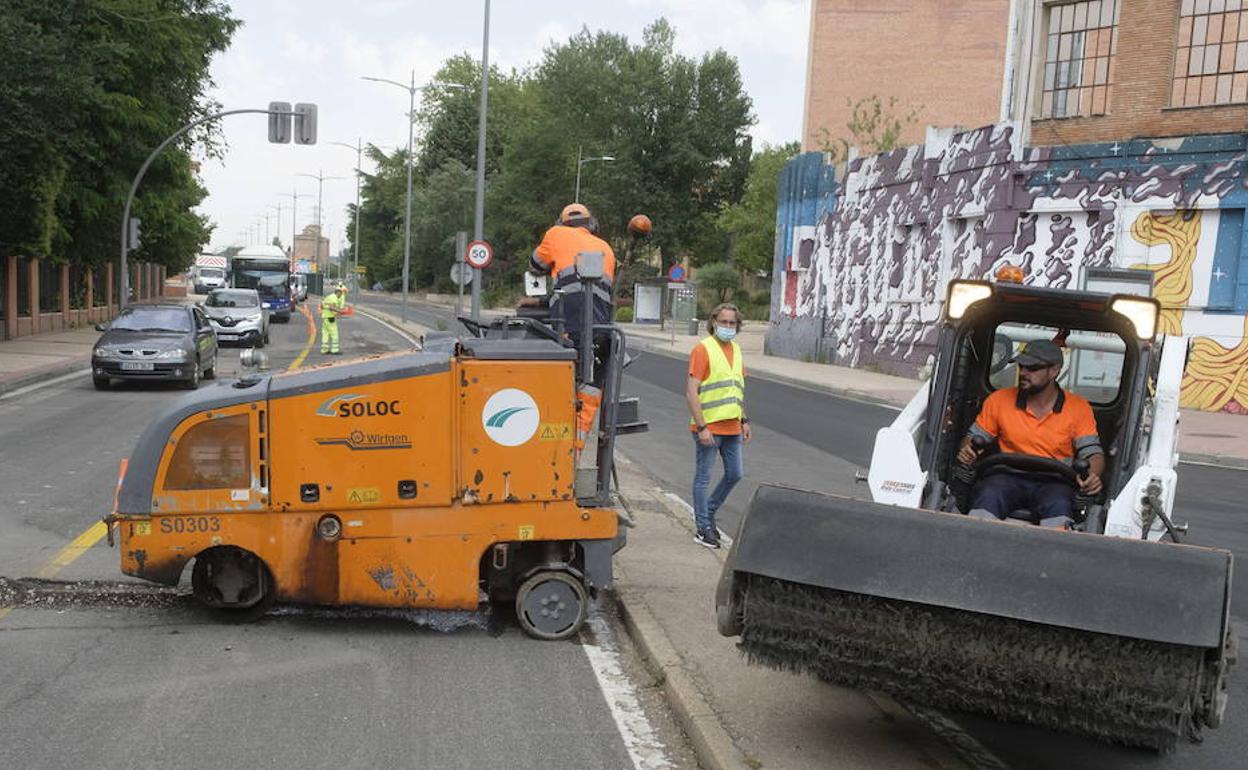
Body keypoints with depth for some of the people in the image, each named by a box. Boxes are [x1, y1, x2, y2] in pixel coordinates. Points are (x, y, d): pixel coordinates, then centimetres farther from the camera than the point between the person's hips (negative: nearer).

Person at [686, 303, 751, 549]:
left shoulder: (736, 349, 13)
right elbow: (691, 392, -16)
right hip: (709, 427, -7)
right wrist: (701, 427, -21)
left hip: (732, 427, 8)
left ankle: (708, 512, 31)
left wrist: (744, 420, 16)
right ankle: (703, 529, 12)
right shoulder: (703, 349, -11)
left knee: (735, 474, 13)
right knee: (703, 478, 3)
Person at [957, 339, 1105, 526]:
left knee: (1058, 504, -37)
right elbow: (975, 437, 16)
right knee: (988, 495, -35)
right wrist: (966, 451, -8)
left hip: (1052, 482, 0)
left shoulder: (1078, 407, 8)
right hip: (1008, 476, 1)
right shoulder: (999, 400, 9)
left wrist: (1093, 476, -17)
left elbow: (1093, 452, 5)